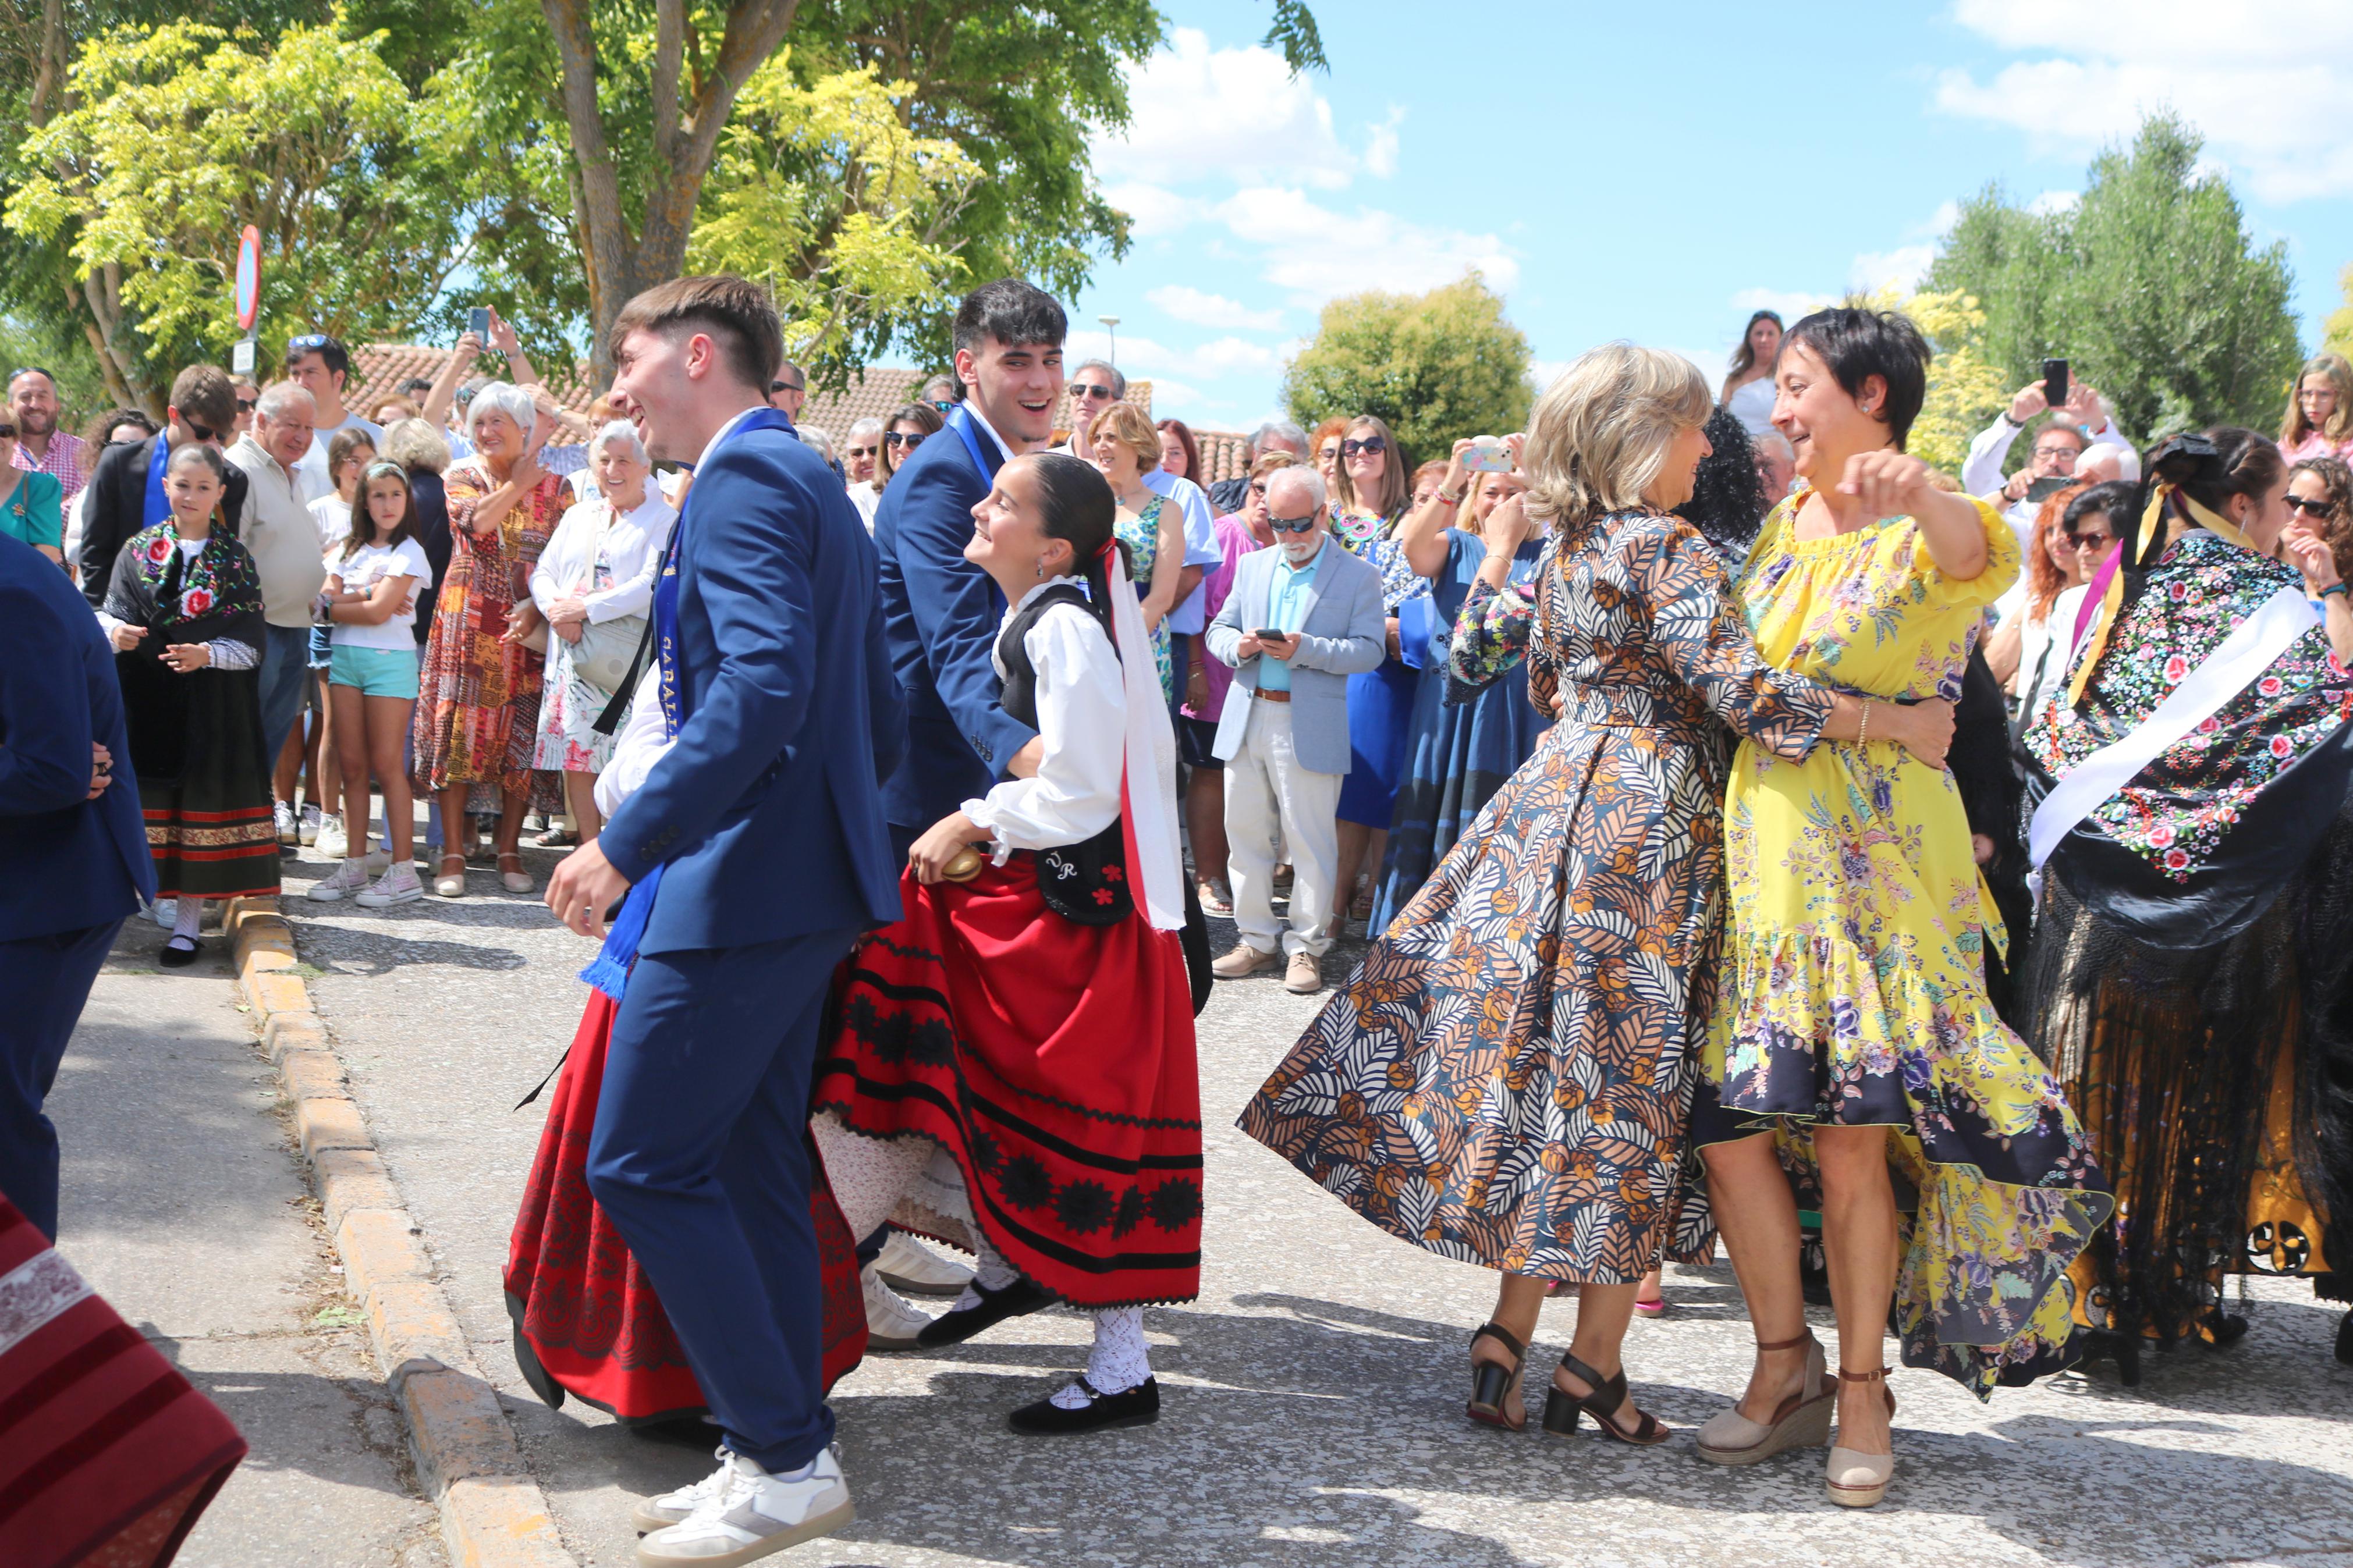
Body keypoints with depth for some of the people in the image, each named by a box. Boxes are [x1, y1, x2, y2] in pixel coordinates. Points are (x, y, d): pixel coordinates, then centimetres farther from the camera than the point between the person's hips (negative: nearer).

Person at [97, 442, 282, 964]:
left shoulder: (236, 560, 3)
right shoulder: (138, 550, 7)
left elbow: (248, 644, -2)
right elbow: (109, 611, 1)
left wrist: (207, 655, -20)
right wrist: (115, 631, -22)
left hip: (209, 704, -1)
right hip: (143, 701, 1)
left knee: (201, 801, 1)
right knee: (145, 799, 0)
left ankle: (188, 924, 8)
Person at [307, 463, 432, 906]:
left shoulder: (409, 553, -4)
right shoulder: (349, 549, 14)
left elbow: (379, 612, -14)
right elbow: (329, 601, 2)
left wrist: (343, 603, 0)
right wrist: (366, 597, -11)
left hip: (389, 660, -5)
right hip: (345, 657, 5)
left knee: (387, 765, -6)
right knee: (351, 763, 5)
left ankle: (403, 870, -2)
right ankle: (355, 865, 10)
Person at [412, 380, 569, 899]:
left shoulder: (555, 487, 5)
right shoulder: (463, 478, 5)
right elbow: (475, 523, -16)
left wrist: (536, 606, -14)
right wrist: (520, 478, -12)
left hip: (528, 627, 0)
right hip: (468, 624, 0)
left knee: (521, 739, 1)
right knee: (459, 731, -3)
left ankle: (509, 852, 12)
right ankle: (453, 856, 3)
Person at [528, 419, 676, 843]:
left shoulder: (663, 520, 0)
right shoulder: (578, 517, 20)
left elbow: (652, 584, -12)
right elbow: (542, 573, 17)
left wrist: (587, 609, -15)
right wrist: (555, 606, -6)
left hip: (626, 661, -6)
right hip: (573, 657, 6)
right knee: (576, 759, 4)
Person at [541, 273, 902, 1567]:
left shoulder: (742, 475, -13)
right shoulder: (810, 482, 19)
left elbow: (760, 685, -26)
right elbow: (878, 713, 21)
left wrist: (625, 844, -26)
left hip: (741, 879, -10)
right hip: (803, 885, 10)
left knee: (640, 1164, -6)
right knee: (751, 1171, 13)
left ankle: (786, 1462, -2)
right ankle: (779, 1458, 19)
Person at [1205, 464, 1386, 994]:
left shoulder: (1358, 575, 0)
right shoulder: (1252, 566, 14)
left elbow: (1370, 650, -8)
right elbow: (1219, 630, 15)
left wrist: (1305, 650, -20)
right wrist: (1238, 646, -9)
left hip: (1309, 728, -5)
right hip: (1247, 721, 5)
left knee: (1309, 840, 0)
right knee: (1245, 832, 9)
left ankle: (1306, 946, 10)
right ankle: (1257, 940, 19)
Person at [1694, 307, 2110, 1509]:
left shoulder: (1925, 530, -7)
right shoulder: (1786, 523, 14)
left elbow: (1985, 555, -33)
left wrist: (1921, 494, -54)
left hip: (1881, 846, -6)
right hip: (1760, 833, 6)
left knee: (1851, 1135, -6)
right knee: (1727, 1121, 3)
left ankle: (1861, 1389, 11)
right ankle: (1784, 1368, 19)